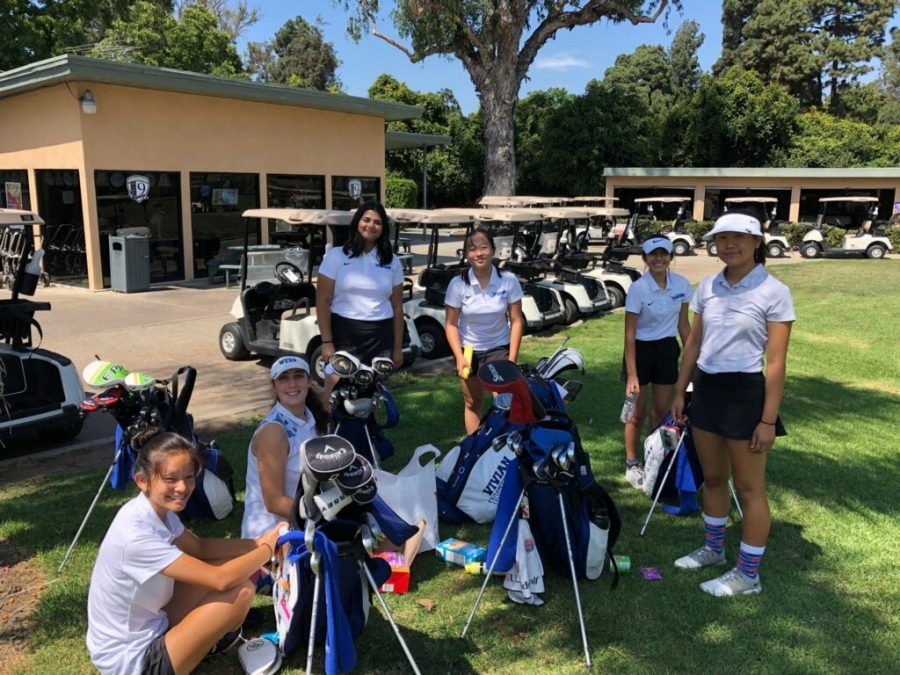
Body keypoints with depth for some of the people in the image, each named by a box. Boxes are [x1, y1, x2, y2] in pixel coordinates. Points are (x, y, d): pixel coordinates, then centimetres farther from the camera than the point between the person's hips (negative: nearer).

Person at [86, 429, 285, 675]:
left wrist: (257, 542, -2)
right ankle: (222, 638, 17)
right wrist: (268, 548, -14)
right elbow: (221, 579, -29)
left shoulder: (158, 509, -6)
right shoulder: (136, 536, -32)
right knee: (241, 590, -15)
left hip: (146, 628, 9)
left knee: (230, 564, 4)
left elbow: (200, 548, 10)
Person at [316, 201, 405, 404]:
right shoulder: (336, 255, 1)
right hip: (343, 333, -2)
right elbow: (323, 301, -2)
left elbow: (397, 306, 10)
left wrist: (398, 347, 7)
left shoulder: (392, 262, 9)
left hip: (380, 337, 3)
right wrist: (327, 342, -8)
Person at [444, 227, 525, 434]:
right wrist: (459, 357, -17)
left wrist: (512, 358, -12)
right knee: (472, 402, 11)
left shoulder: (508, 280, -14)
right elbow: (451, 324, -8)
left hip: (499, 348, -1)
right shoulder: (458, 284, -13)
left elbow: (516, 321, -8)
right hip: (469, 349, 1)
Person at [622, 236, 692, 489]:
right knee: (637, 413, 5)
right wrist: (632, 374, -20)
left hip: (667, 349, 4)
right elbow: (630, 333, -16)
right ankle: (632, 466, 19)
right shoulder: (638, 288, -18)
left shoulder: (682, 284, -4)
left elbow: (683, 325, 8)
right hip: (641, 350, -4)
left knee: (661, 410, 13)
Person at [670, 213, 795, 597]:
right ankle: (713, 548, 37)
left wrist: (768, 420, -14)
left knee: (749, 487, 5)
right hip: (706, 389, 6)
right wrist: (680, 392, 10)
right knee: (712, 477, 18)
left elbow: (776, 362, -12)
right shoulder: (707, 287, 5)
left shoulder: (773, 292, -11)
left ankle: (748, 574, 18)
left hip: (745, 394, -5)